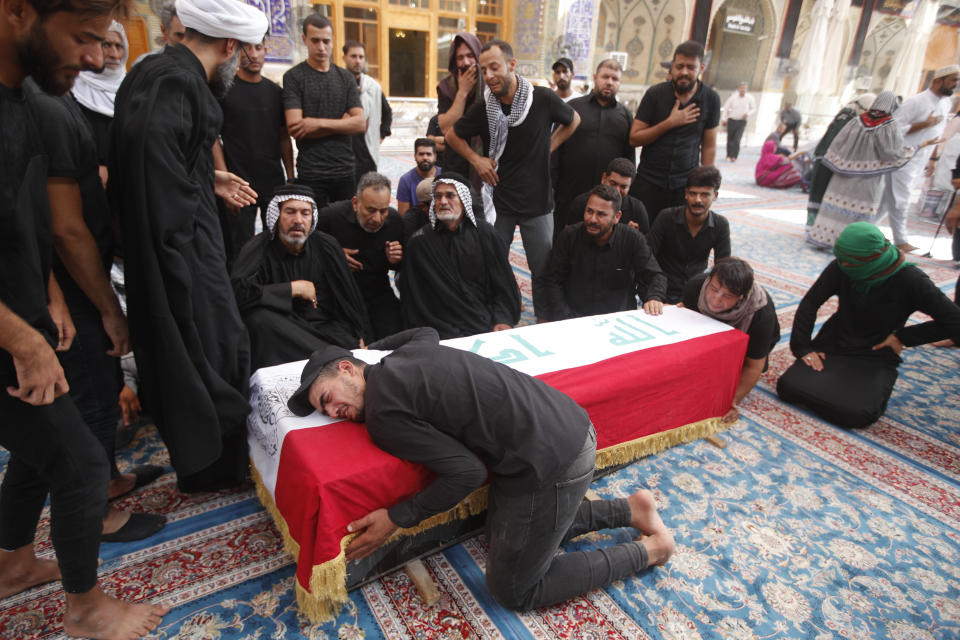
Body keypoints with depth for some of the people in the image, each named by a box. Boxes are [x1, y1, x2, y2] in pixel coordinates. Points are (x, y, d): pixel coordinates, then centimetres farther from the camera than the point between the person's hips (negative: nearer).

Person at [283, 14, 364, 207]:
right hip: (311, 174, -3)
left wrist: (319, 123, -11)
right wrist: (342, 123, -6)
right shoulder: (293, 77, 0)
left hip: (345, 170, 4)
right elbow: (295, 128, -12)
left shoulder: (346, 77, 11)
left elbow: (359, 123, 1)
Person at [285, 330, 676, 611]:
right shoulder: (408, 351, 10)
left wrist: (395, 518, -5)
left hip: (551, 464, -9)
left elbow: (468, 473, -14)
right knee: (503, 533, 28)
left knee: (512, 591, 11)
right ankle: (629, 509, 27)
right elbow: (427, 332, 37)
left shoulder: (383, 414, -14)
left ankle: (648, 551, 16)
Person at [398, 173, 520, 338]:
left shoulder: (483, 232, 7)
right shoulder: (419, 242, 4)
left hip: (487, 324, 2)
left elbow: (504, 283, 8)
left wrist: (503, 320, -5)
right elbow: (412, 298, 5)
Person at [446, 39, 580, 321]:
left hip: (538, 202, -1)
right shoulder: (482, 108, -5)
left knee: (543, 271, 7)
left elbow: (573, 121, 12)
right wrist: (476, 159, -2)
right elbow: (453, 135, 12)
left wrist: (548, 147, 2)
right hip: (498, 202, 1)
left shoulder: (543, 99, -9)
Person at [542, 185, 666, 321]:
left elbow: (655, 275, 2)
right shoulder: (569, 236, -1)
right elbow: (554, 280, 2)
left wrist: (654, 298, -22)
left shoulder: (633, 239, -1)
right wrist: (564, 319, -11)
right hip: (574, 315, -1)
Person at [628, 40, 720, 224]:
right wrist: (670, 123, -14)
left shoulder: (711, 99, 2)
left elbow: (709, 146, 7)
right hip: (648, 182, 0)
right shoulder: (655, 94, -2)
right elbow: (634, 138, -5)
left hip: (685, 185, 1)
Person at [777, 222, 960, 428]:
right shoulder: (840, 269, -8)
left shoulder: (909, 281, -13)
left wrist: (903, 337, -10)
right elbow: (810, 303, -4)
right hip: (833, 345, 2)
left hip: (875, 357, -2)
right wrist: (802, 346, -11)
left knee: (858, 413, -27)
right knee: (788, 387, -19)